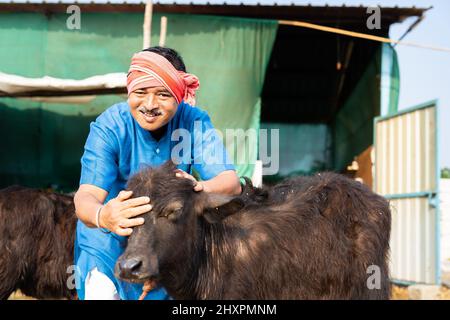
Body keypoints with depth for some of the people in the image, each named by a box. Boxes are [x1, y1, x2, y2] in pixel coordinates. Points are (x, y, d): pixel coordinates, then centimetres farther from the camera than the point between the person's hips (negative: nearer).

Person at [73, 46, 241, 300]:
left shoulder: (195, 122, -16)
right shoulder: (109, 127, -21)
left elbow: (232, 183, -25)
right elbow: (87, 195, -33)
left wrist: (201, 188, -48)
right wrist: (102, 216, -57)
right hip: (111, 240, -2)